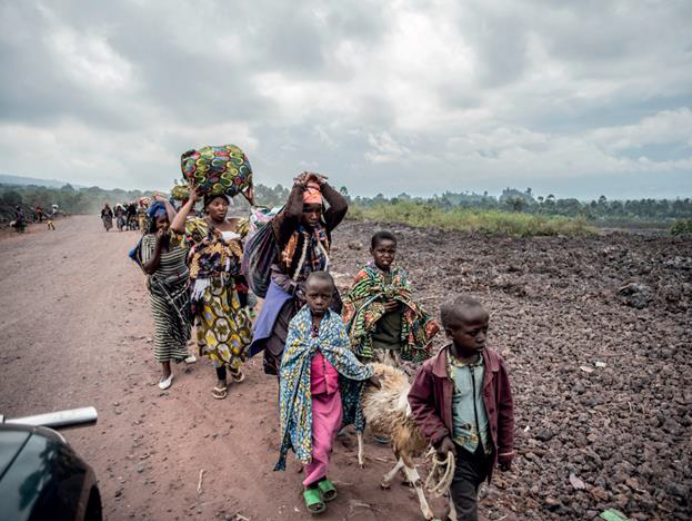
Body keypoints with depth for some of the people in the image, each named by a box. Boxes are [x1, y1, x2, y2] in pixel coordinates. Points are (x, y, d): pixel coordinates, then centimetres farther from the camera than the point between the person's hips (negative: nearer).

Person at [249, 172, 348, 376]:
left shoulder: (322, 228, -1)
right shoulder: (287, 229, -14)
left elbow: (341, 206, -14)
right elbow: (291, 212, -36)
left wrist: (322, 184, -9)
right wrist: (298, 186, -21)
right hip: (287, 299, -4)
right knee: (285, 352, 6)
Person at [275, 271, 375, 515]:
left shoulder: (336, 322, -1)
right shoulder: (297, 323, -7)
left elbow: (345, 355, 3)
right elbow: (290, 359, -7)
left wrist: (365, 372, 0)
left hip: (331, 391, 3)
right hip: (306, 393, -3)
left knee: (326, 441, 13)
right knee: (314, 441, 4)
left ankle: (319, 477, 36)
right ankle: (312, 484, 24)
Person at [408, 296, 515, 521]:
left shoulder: (494, 363, -12)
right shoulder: (434, 369, -21)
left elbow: (504, 407, -1)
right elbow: (418, 402, -5)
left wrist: (506, 449, 6)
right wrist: (439, 435, -15)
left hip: (486, 449, 3)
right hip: (458, 451, -3)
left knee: (466, 499, 25)